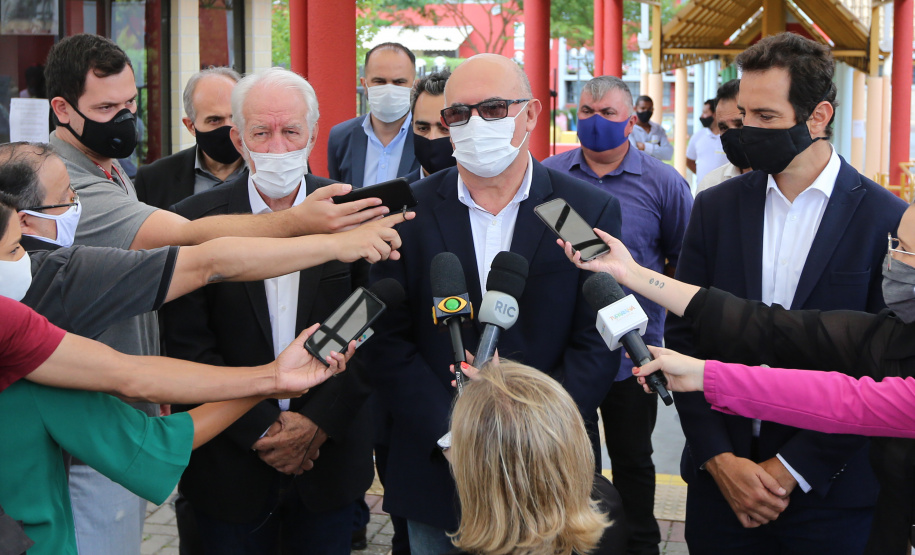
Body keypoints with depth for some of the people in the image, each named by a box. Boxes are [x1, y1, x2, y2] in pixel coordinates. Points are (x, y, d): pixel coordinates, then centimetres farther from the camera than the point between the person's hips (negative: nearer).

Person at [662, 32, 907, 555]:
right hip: (719, 481, 3)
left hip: (830, 494, -2)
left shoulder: (888, 221, -7)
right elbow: (684, 335, 2)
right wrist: (719, 458, -8)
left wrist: (791, 468, -11)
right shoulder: (715, 207, 3)